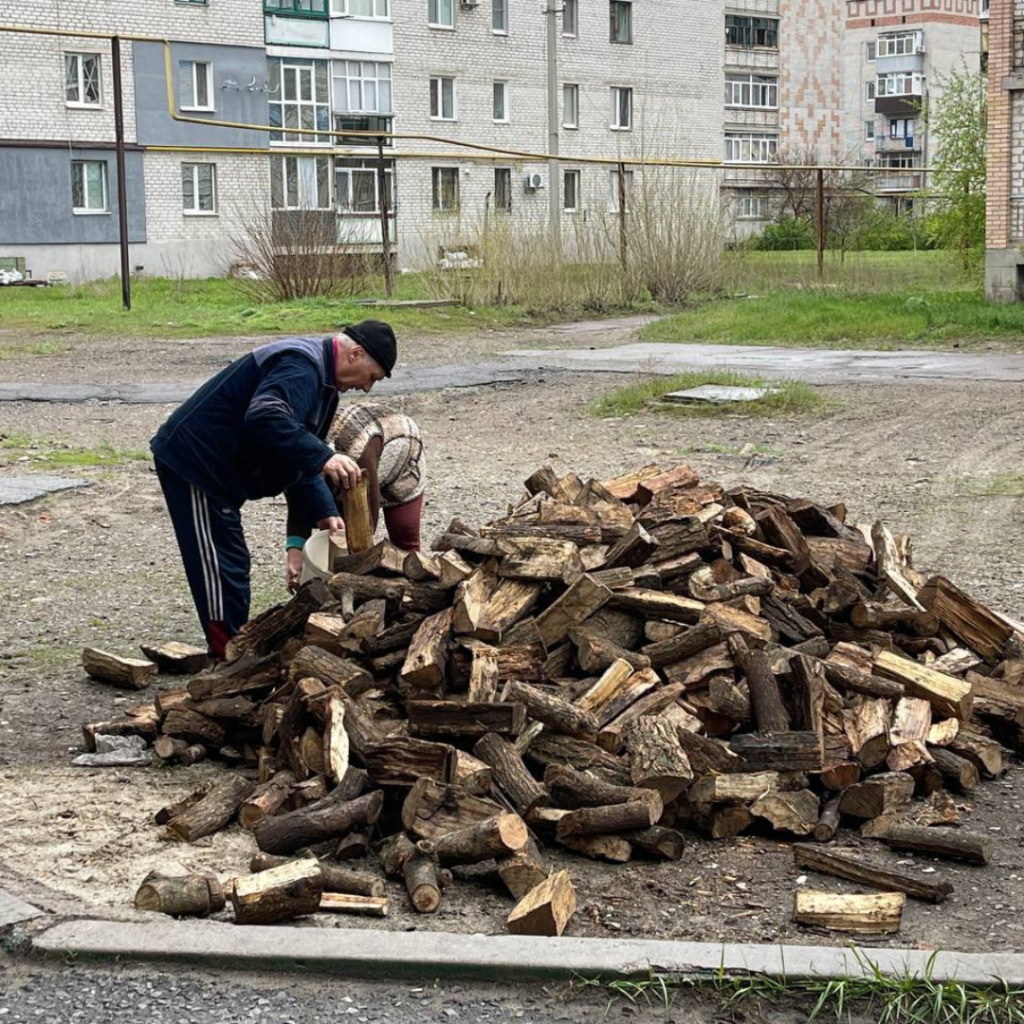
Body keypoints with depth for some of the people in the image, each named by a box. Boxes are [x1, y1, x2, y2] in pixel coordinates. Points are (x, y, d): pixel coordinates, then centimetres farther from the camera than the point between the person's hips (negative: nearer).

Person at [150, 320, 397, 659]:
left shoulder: (320, 377, 15)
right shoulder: (300, 365, -20)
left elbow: (298, 457, 20)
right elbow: (264, 416, -39)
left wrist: (323, 512, 9)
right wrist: (322, 457, -43)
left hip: (214, 468, 11)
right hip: (192, 462, -11)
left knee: (231, 565, 16)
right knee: (218, 567, -7)